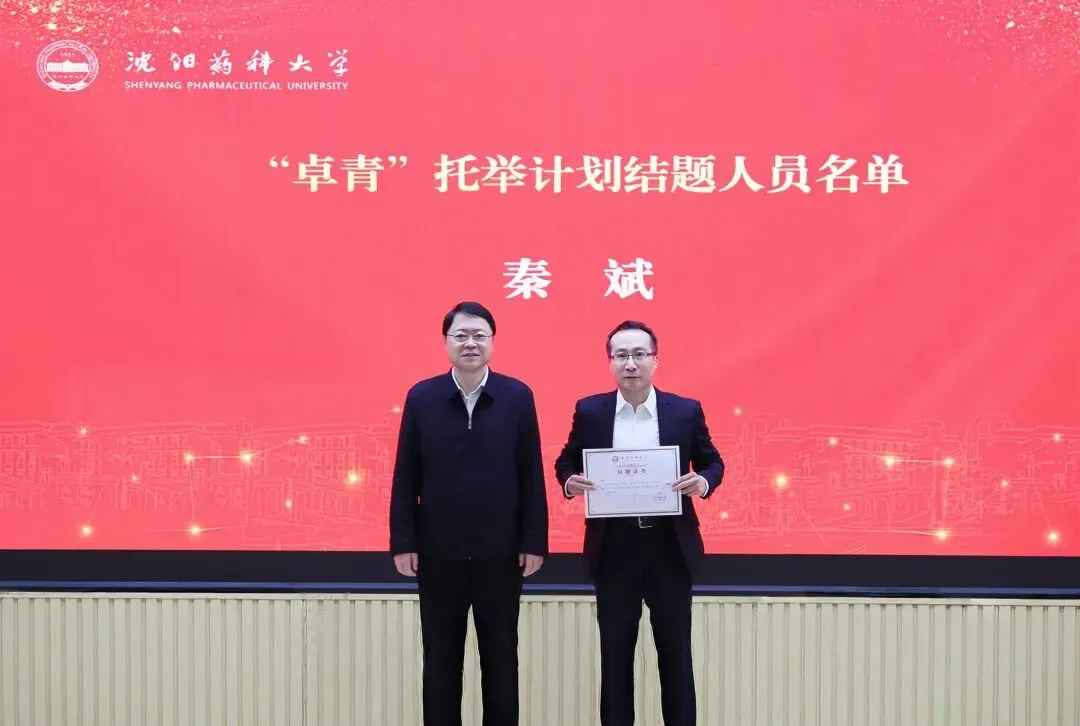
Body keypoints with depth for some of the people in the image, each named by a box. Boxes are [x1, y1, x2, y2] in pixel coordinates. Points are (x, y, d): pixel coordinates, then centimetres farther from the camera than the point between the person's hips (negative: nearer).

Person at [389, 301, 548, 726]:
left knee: (500, 660, 10)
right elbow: (405, 477, 0)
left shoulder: (518, 397, -1)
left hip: (500, 551, 0)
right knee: (440, 662, 10)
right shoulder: (421, 397, 0)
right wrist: (403, 542, -5)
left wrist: (534, 541, -4)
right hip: (438, 552, 0)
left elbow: (531, 476, -1)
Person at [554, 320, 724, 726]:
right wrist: (570, 482, -12)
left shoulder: (686, 411, 0)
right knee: (615, 653, 9)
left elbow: (712, 462, 9)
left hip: (671, 548, 0)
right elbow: (565, 462, 10)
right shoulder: (589, 412, 1)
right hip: (613, 549, 0)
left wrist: (703, 482, -14)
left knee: (676, 651, 9)